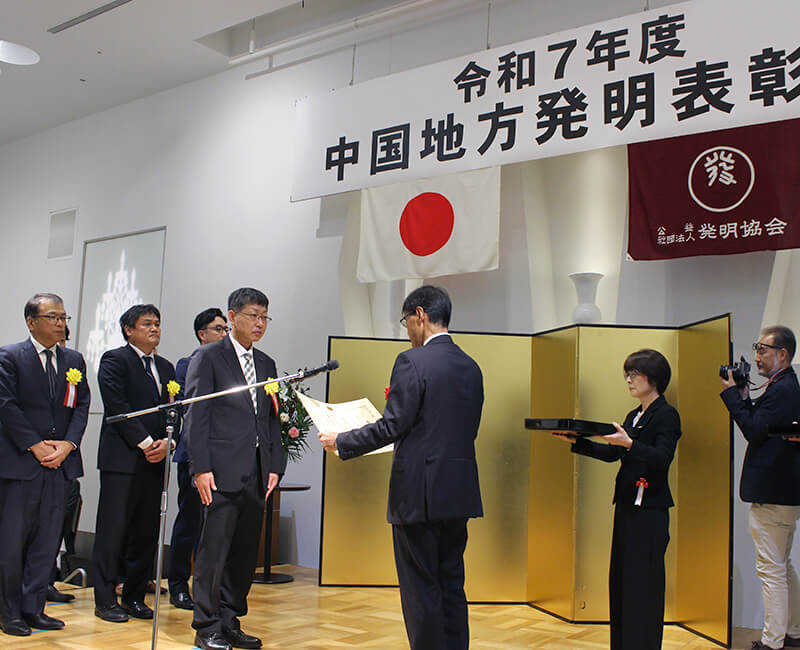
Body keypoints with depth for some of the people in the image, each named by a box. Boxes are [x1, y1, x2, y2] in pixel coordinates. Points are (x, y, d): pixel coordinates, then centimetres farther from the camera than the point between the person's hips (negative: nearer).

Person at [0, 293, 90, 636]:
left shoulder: (74, 360, 13)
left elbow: (81, 406, 8)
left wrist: (68, 444, -6)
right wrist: (34, 445, -13)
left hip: (60, 463, 5)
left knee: (47, 540, 7)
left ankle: (33, 609, 17)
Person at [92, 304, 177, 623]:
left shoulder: (165, 367, 19)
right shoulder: (114, 360, -2)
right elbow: (117, 406, -11)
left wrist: (165, 442, -3)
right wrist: (145, 443, -14)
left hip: (154, 461, 6)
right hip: (122, 458, -6)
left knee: (147, 532, 7)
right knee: (113, 530, -2)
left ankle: (134, 597, 17)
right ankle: (105, 600, 6)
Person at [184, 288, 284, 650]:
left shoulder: (266, 364, 17)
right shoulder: (208, 357, -1)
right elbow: (196, 415, -7)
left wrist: (275, 466, 8)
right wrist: (201, 468, -13)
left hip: (256, 475, 6)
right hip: (222, 472, -6)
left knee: (245, 552, 10)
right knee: (214, 550, -2)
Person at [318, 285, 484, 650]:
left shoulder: (413, 361, -12)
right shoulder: (471, 367, 10)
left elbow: (393, 426, -15)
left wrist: (340, 442, -2)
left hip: (420, 494, -7)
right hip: (460, 494, 7)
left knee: (421, 590, 2)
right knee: (451, 586, 15)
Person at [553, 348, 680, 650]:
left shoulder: (666, 416, -8)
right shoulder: (633, 416, 17)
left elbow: (662, 458, -20)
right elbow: (612, 453, 16)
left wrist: (629, 443, -33)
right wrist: (576, 441, 7)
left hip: (650, 510, -8)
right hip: (626, 506, 8)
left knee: (643, 581, -5)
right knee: (620, 578, 12)